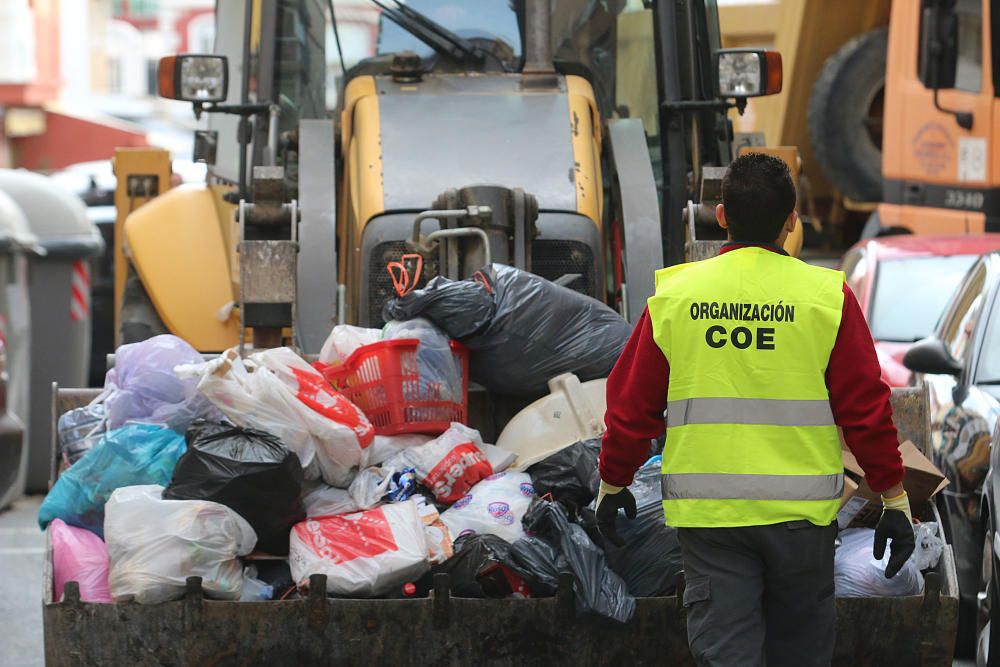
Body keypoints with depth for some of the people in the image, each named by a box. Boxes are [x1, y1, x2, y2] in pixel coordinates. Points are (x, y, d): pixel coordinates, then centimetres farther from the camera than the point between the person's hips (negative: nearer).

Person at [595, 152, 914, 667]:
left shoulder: (674, 295, -1)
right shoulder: (827, 296, -5)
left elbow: (631, 404, 5)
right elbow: (866, 406, -3)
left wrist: (613, 484, 19)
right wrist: (894, 497, 6)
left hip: (705, 510, 0)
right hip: (801, 510, 0)